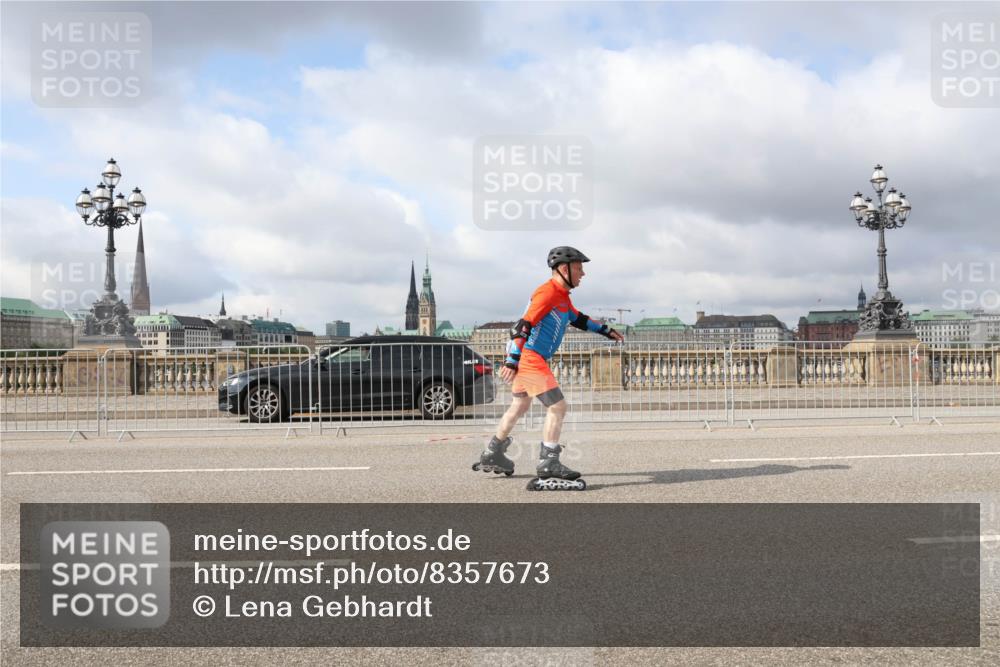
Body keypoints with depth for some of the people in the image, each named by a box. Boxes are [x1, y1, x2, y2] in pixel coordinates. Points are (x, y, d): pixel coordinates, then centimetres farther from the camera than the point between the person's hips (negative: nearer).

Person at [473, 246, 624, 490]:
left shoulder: (562, 296, 14)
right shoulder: (548, 292, -17)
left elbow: (578, 319, 30)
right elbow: (524, 325, -24)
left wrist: (606, 330, 29)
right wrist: (512, 361, -29)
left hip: (526, 358, 11)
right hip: (529, 358, -11)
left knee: (519, 406, 22)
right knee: (558, 407, -10)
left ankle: (492, 455, 34)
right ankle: (548, 465, -7)